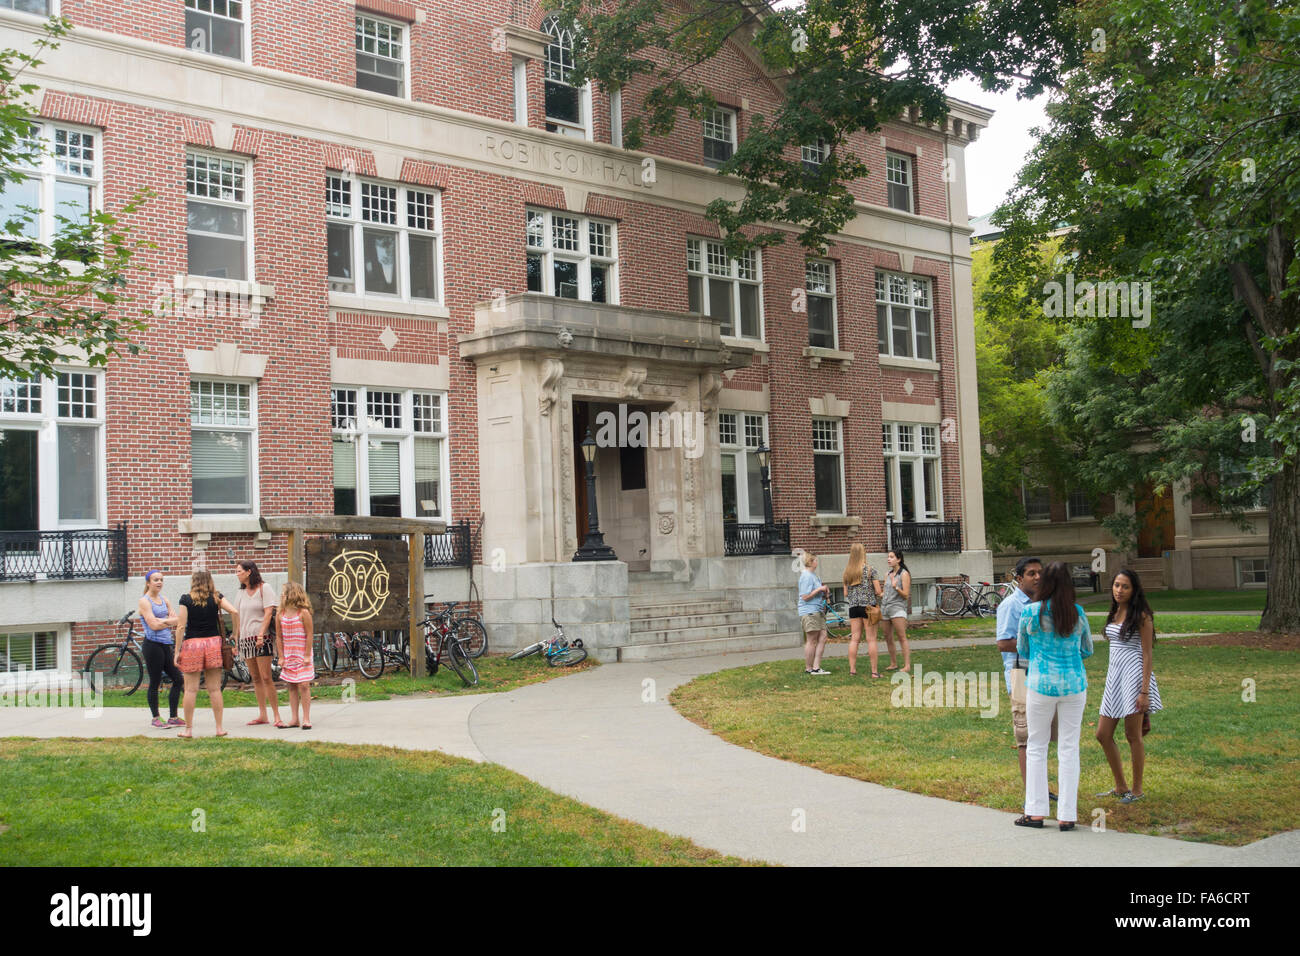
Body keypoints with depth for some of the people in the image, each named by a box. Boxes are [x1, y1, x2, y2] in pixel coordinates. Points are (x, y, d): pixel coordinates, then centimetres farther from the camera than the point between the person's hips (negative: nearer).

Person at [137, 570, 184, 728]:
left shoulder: (165, 601, 16)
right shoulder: (144, 601, -6)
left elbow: (177, 620, 6)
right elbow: (153, 625, -14)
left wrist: (163, 621, -9)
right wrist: (170, 622, -1)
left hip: (167, 644, 7)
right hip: (153, 645, -7)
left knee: (178, 680, 5)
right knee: (155, 683, -1)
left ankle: (173, 718, 13)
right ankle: (156, 718, 10)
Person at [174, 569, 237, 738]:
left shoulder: (186, 599, -1)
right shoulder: (217, 597, 5)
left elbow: (181, 626, -4)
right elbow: (234, 612, -7)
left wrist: (177, 651, -1)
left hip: (192, 643, -2)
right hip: (213, 642, 2)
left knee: (191, 689, 3)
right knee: (215, 689, 6)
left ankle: (188, 729, 8)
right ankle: (219, 728, 7)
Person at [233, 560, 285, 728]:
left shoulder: (264, 588, -3)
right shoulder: (241, 592, 15)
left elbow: (268, 613, -10)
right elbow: (238, 617, 17)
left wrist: (261, 635, -18)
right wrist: (236, 640, 10)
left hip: (261, 638, -6)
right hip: (245, 639, 6)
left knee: (266, 677, -11)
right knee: (255, 679, 7)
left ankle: (277, 716, -9)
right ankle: (262, 715, 12)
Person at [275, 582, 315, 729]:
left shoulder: (303, 613, -10)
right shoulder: (281, 614, 3)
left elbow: (309, 635, -9)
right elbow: (279, 637, 7)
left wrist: (307, 656, -11)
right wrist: (281, 657, 3)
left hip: (302, 655, -5)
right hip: (288, 655, 5)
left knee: (303, 685, -7)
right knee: (292, 686, 7)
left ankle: (306, 719, -2)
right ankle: (294, 719, 12)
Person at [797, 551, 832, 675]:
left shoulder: (813, 575, 18)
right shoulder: (806, 576, -14)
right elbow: (805, 597, -19)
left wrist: (824, 593, 11)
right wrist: (819, 589, -16)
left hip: (818, 611, 10)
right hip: (809, 612, -10)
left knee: (822, 637, 4)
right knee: (812, 641, -4)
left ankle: (816, 667, 5)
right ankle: (808, 668, 4)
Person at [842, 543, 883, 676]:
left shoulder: (847, 571, 9)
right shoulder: (870, 569, -4)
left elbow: (845, 594, 11)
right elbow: (878, 591, -7)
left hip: (853, 606, 4)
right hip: (868, 605, -4)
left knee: (854, 639, 6)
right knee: (871, 639, -1)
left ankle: (852, 669, 4)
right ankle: (874, 671, -1)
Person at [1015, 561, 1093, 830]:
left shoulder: (1031, 611, -7)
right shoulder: (1077, 613, 0)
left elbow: (1022, 649, 7)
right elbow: (1087, 650, 13)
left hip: (1040, 683, -2)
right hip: (1074, 683, 2)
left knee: (1037, 746, 10)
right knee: (1069, 748, 7)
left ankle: (1036, 812, 10)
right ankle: (1067, 815, 8)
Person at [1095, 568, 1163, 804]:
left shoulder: (1141, 616, -8)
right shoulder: (1114, 614, 13)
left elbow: (1147, 654, -11)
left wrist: (1144, 691, -16)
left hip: (1134, 675, -8)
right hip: (1114, 676, 8)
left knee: (1133, 735, 0)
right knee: (1103, 735, 8)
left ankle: (1137, 789, 13)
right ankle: (1120, 786, 21)